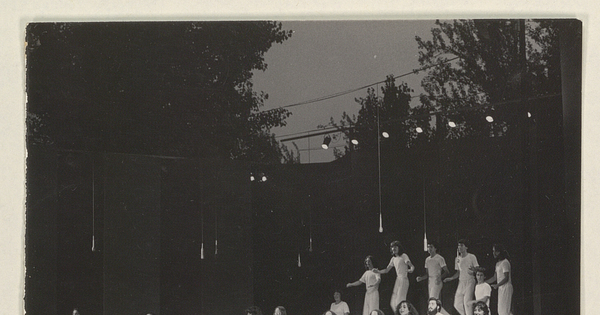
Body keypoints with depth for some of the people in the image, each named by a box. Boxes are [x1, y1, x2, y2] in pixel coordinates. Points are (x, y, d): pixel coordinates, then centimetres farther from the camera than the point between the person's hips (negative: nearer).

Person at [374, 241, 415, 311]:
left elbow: (412, 266, -12)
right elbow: (386, 270, 20)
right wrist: (378, 271, 3)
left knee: (399, 302, -14)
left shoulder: (404, 256, -4)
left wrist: (411, 270, -35)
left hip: (403, 280, -8)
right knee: (393, 303, 4)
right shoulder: (393, 259, 16)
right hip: (397, 280, 8)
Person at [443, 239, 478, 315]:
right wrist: (451, 278, 4)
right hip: (461, 282, 6)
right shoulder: (458, 258, 14)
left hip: (469, 282, -6)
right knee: (457, 304, 2)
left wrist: (473, 270, -26)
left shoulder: (472, 257, -2)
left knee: (467, 303, -15)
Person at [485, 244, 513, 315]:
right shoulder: (498, 263, 17)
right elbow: (494, 278, 19)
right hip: (501, 288, 9)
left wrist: (496, 285, -23)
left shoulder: (505, 262, -11)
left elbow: (506, 278, -17)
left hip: (506, 287, -9)